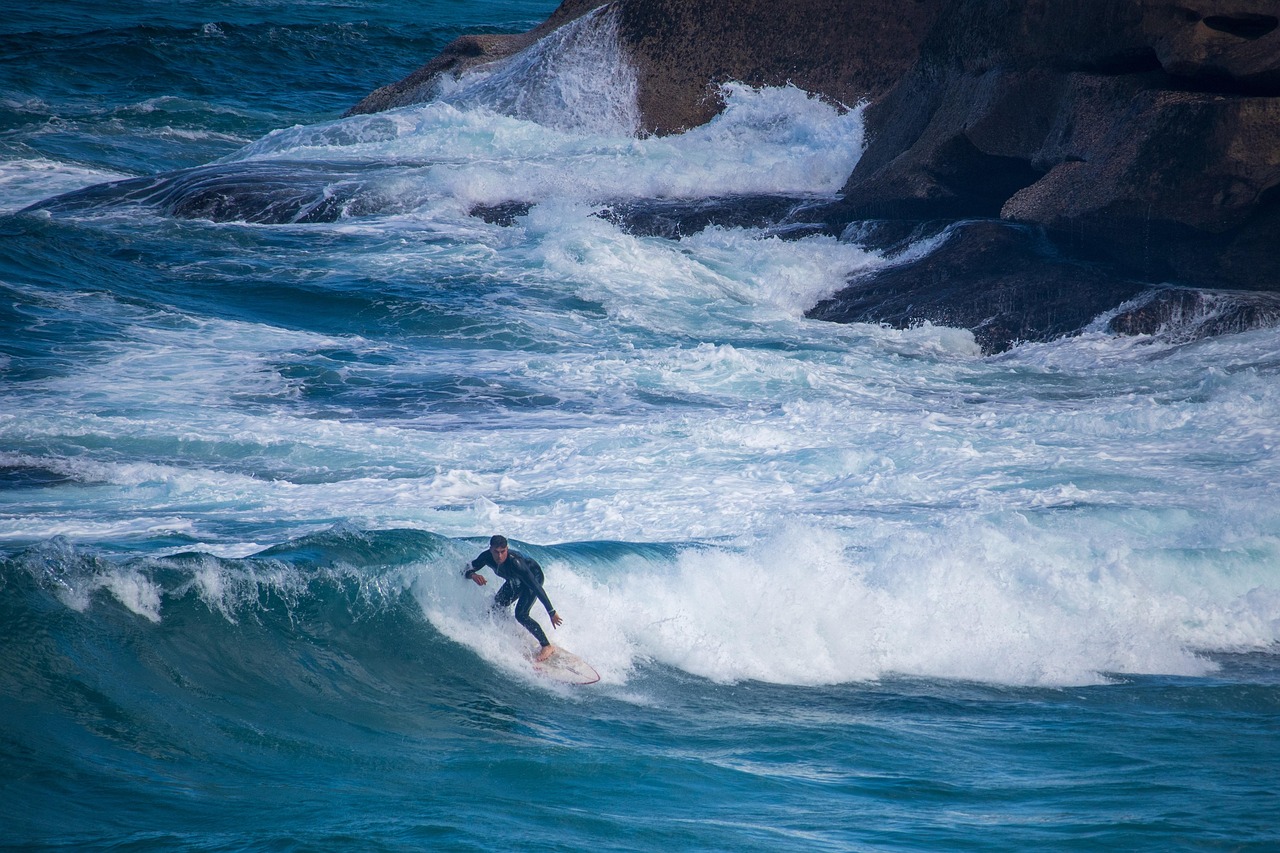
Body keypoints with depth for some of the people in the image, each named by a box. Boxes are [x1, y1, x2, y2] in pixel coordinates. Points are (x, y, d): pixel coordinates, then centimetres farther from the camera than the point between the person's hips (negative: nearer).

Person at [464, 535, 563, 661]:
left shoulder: (515, 562, -41)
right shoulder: (487, 557, -25)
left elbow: (536, 587, -39)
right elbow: (466, 570, -13)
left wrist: (552, 613, -39)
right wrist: (473, 575, -39)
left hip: (534, 577, -7)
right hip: (515, 582, 7)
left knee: (521, 614, -23)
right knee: (495, 609, 2)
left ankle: (546, 646, -13)